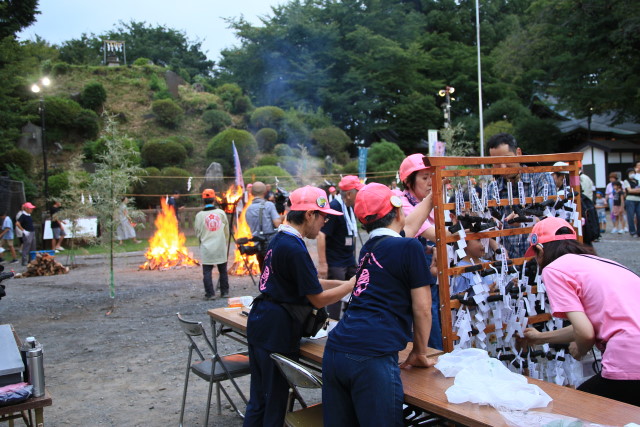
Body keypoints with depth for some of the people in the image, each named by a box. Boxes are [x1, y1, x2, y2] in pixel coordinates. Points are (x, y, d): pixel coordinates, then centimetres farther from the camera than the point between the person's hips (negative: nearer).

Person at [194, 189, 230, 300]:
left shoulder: (200, 215, -4)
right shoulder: (221, 212, 1)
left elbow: (198, 233, 2)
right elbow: (226, 231, 7)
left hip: (206, 248, -2)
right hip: (221, 247, 2)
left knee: (207, 272, 4)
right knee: (223, 271, 12)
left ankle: (210, 293, 2)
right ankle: (224, 292, 18)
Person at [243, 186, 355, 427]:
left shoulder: (280, 239, 9)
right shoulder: (294, 249, -21)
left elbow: (307, 282, 17)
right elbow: (319, 299, -15)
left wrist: (344, 282, 13)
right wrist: (352, 284, -3)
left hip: (260, 323, 9)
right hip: (277, 330, -9)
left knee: (259, 400, 19)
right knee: (275, 401, 7)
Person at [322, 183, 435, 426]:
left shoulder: (368, 248, 18)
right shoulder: (410, 248, -1)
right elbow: (422, 310, 3)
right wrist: (420, 354, 17)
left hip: (335, 351, 7)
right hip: (372, 358, -7)